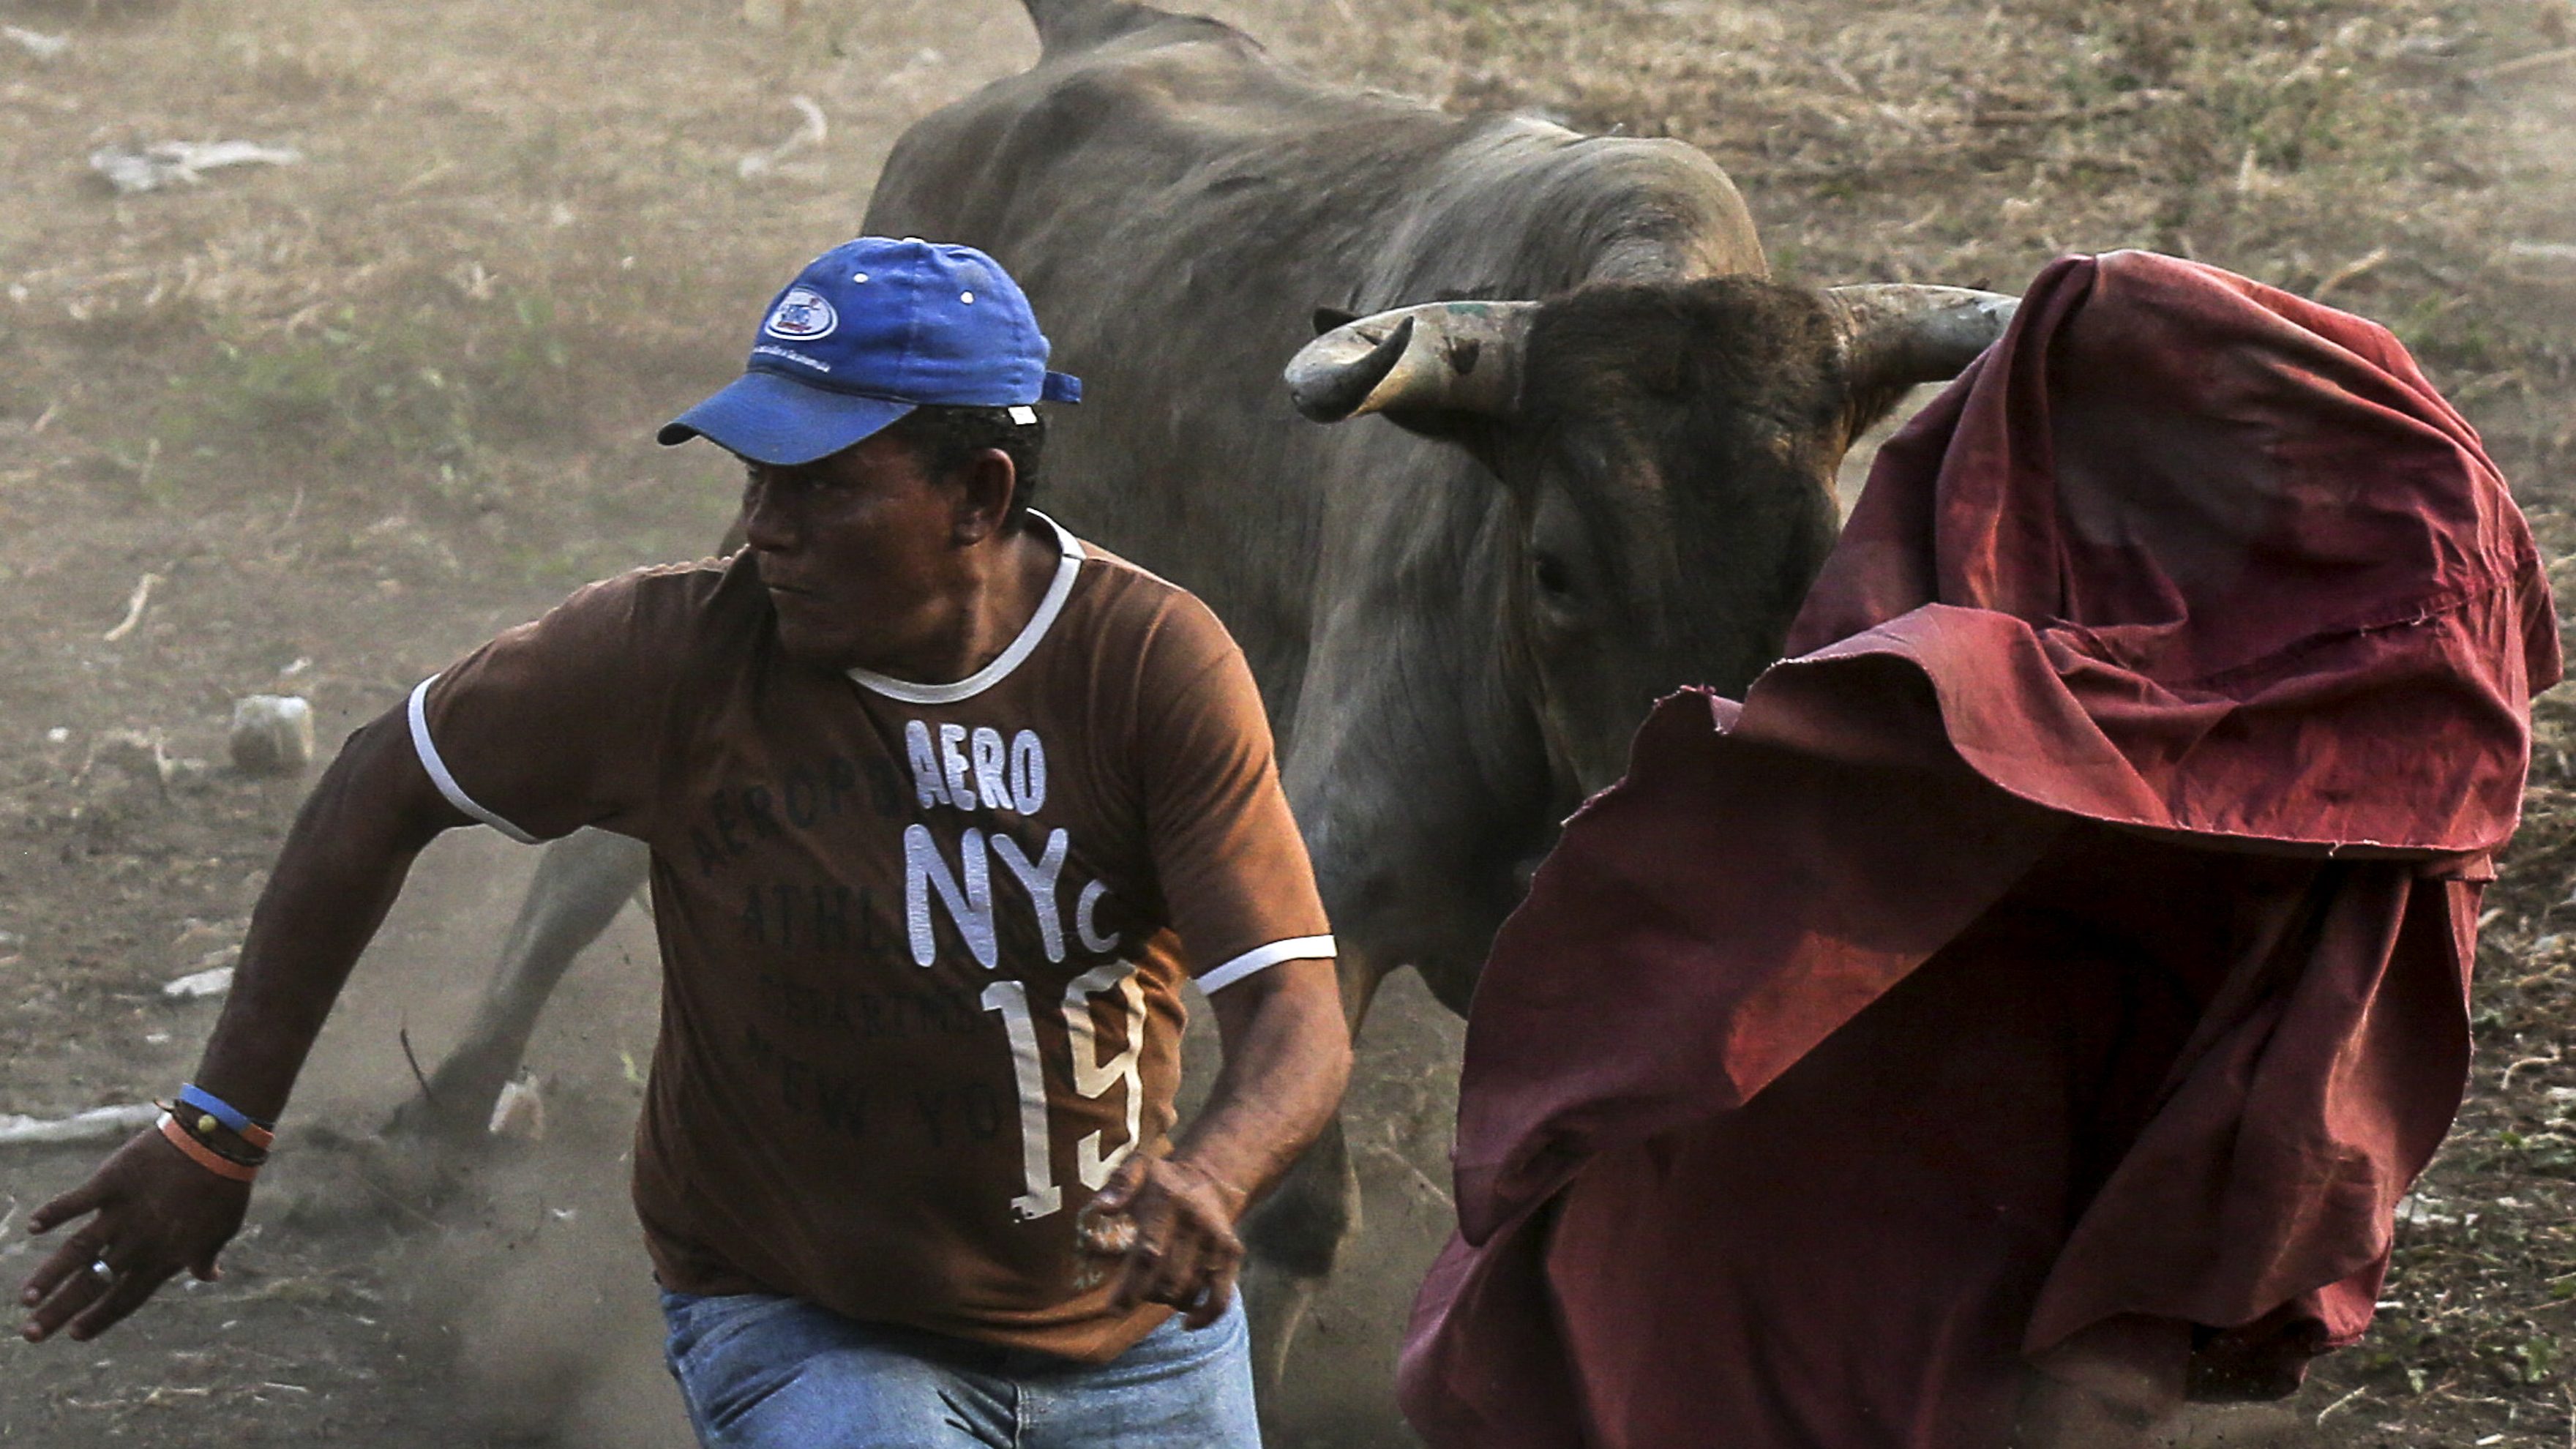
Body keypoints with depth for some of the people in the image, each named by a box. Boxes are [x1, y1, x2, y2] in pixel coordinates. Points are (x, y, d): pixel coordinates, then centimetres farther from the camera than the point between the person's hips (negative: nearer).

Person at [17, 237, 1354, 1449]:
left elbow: (1296, 1019, -23)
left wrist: (1206, 1181, -46)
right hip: (799, 1325, -2)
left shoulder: (1155, 666, -19)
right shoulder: (675, 657, -18)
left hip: (1131, 1336, 2)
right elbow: (383, 791, -5)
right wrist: (218, 1128, -4)